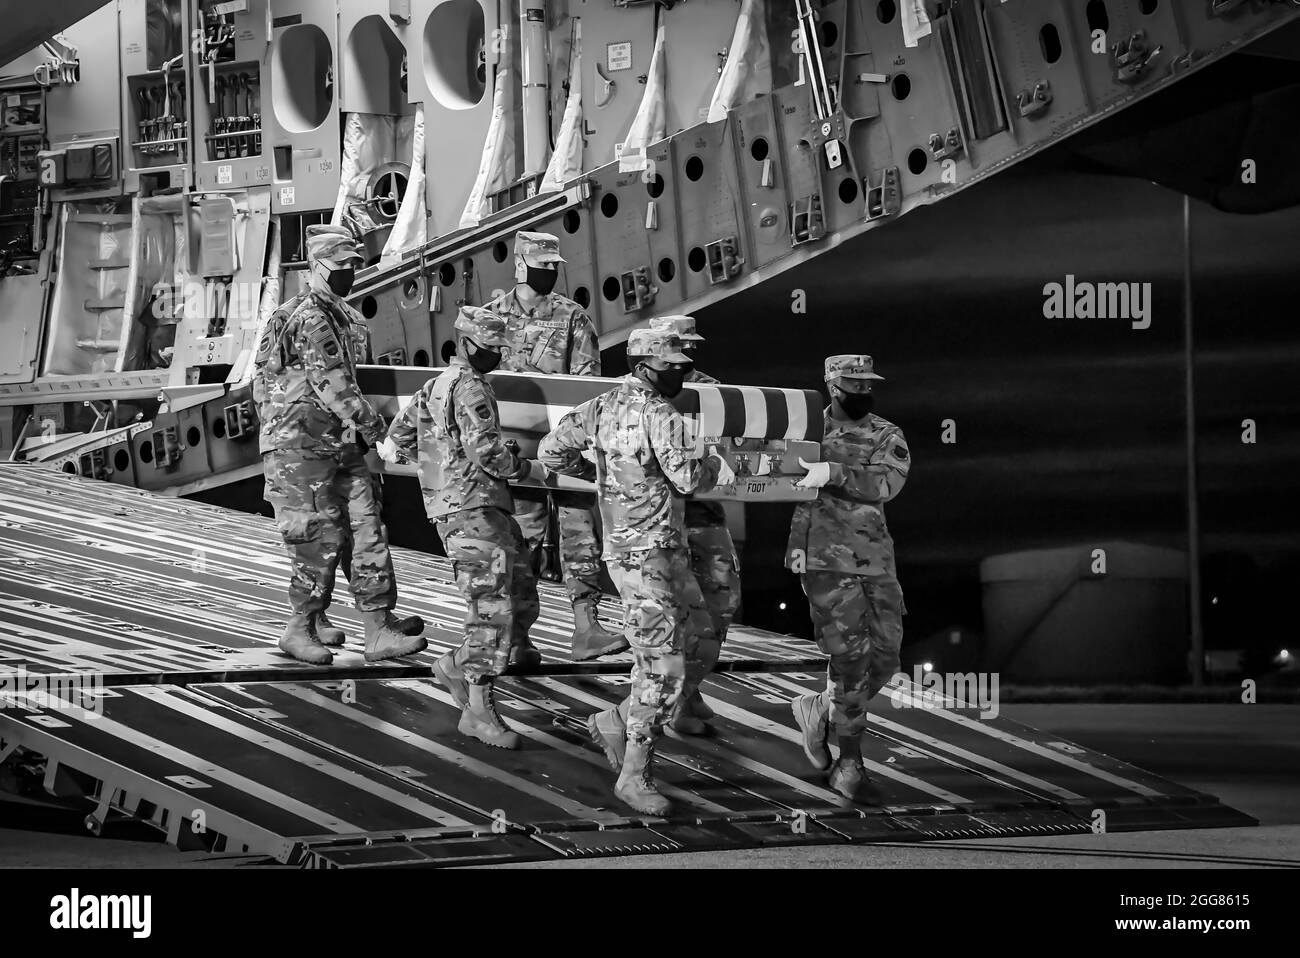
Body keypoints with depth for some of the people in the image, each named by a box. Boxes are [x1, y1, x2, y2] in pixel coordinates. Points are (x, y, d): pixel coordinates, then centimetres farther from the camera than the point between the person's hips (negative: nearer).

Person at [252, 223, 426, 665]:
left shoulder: (337, 314, 16)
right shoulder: (310, 318, -15)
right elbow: (332, 384, -20)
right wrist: (370, 423, -17)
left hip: (337, 443, 9)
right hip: (300, 443, -9)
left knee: (367, 528, 2)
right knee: (320, 538, -4)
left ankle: (380, 629, 1)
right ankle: (301, 629, 9)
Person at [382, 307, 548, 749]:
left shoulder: (436, 386, 18)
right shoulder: (471, 389, -12)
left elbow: (396, 438, 26)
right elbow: (485, 451, -19)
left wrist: (437, 456, 39)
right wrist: (527, 468, -6)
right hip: (472, 509, -10)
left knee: (522, 601, 10)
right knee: (492, 606, -12)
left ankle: (457, 666, 20)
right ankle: (480, 709, -12)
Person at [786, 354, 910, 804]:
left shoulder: (887, 437, 7)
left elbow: (885, 483, -13)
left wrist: (833, 473, -23)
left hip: (876, 562, 3)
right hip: (826, 560, -3)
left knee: (884, 658, 4)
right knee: (850, 657, -9)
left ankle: (819, 711, 29)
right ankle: (850, 767, 1)